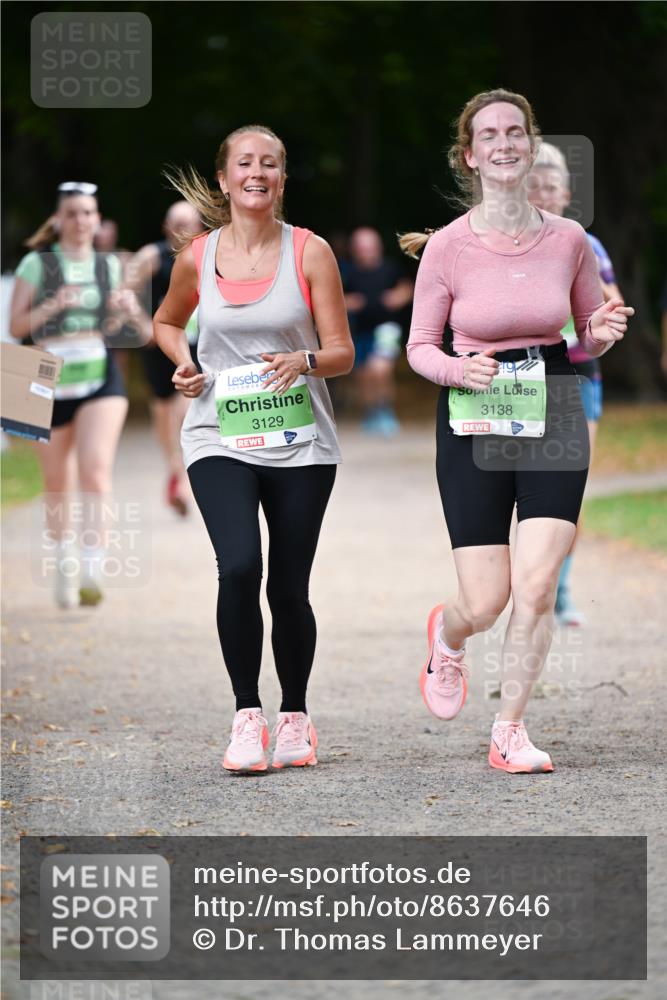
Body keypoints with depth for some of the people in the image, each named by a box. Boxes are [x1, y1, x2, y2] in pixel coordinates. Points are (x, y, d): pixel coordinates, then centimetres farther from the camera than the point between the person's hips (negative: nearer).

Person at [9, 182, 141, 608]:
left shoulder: (109, 266, 10)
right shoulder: (37, 264, 0)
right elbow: (16, 326, -2)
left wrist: (127, 311, -1)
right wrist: (54, 306, -18)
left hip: (102, 378, 1)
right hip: (52, 381, -1)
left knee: (96, 469, -19)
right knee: (57, 483, 9)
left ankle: (93, 568, -22)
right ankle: (65, 567, 30)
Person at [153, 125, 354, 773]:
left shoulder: (310, 252, -1)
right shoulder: (197, 258, 3)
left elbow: (342, 353, 0)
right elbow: (166, 321, 23)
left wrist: (305, 361, -22)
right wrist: (184, 365, 3)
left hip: (299, 444, 0)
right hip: (220, 441, 0)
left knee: (288, 587, 3)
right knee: (239, 567, -21)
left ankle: (294, 715, 24)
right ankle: (246, 715, -10)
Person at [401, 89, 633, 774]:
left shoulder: (568, 240, 0)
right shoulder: (448, 246, -6)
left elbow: (590, 339, 13)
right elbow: (419, 347, 1)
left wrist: (603, 334, -10)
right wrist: (460, 369, -19)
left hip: (553, 418, 2)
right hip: (474, 426, -1)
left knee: (537, 588, -9)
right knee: (486, 603, -2)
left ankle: (509, 732, 7)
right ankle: (447, 635, 36)